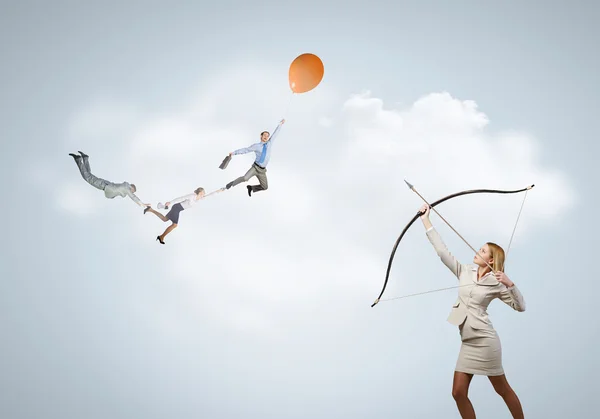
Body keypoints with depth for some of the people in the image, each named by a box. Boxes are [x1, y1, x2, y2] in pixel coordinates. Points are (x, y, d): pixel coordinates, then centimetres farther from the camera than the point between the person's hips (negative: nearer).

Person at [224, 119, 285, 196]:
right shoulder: (256, 146, -4)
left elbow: (274, 134, 16)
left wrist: (280, 124, 23)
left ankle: (251, 188, 27)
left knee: (265, 187, 5)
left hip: (262, 170, 5)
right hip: (255, 167, -5)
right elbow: (245, 150, -5)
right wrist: (234, 153, -10)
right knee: (245, 178, -28)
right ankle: (231, 184, -5)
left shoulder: (269, 143, 7)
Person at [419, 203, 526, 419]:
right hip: (467, 342, 5)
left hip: (484, 340, -5)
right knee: (458, 392, 3)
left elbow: (520, 306, -2)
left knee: (503, 389, 6)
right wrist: (426, 220, 6)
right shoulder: (465, 272, 9)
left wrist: (510, 284, -17)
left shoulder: (496, 283, -2)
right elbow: (442, 251, 7)